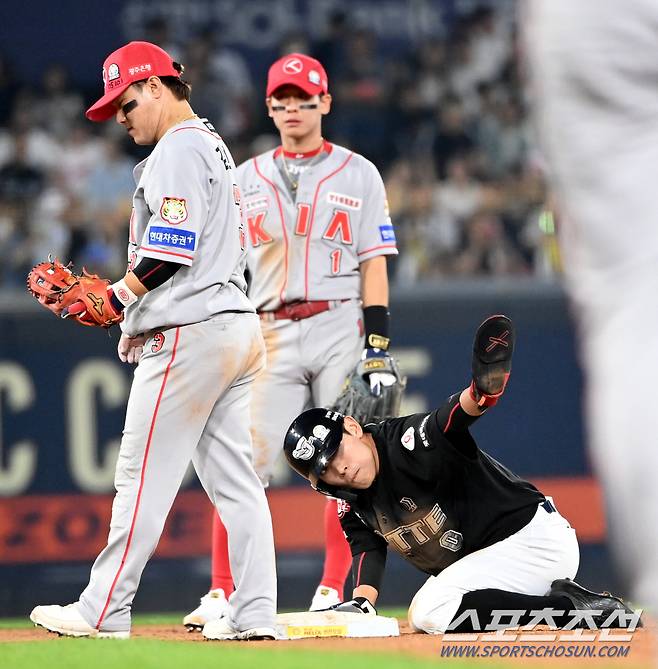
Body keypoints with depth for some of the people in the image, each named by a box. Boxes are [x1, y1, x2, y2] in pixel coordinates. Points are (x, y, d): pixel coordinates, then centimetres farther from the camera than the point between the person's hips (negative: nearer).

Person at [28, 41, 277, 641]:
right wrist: (121, 294, 17)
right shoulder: (215, 147, 23)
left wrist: (115, 297, -13)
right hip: (237, 324, 10)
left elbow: (172, 251, -19)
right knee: (234, 480, 6)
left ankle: (104, 611, -4)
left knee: (145, 476, -6)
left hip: (189, 333, -10)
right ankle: (255, 614, 2)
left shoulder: (178, 149, -9)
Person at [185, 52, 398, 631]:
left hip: (340, 326, -1)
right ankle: (222, 594, -7)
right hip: (270, 332, 1)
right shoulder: (246, 179, 14)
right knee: (242, 462, -8)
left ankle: (333, 591, 5)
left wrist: (378, 341, -6)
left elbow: (374, 262, 3)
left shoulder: (358, 174, 8)